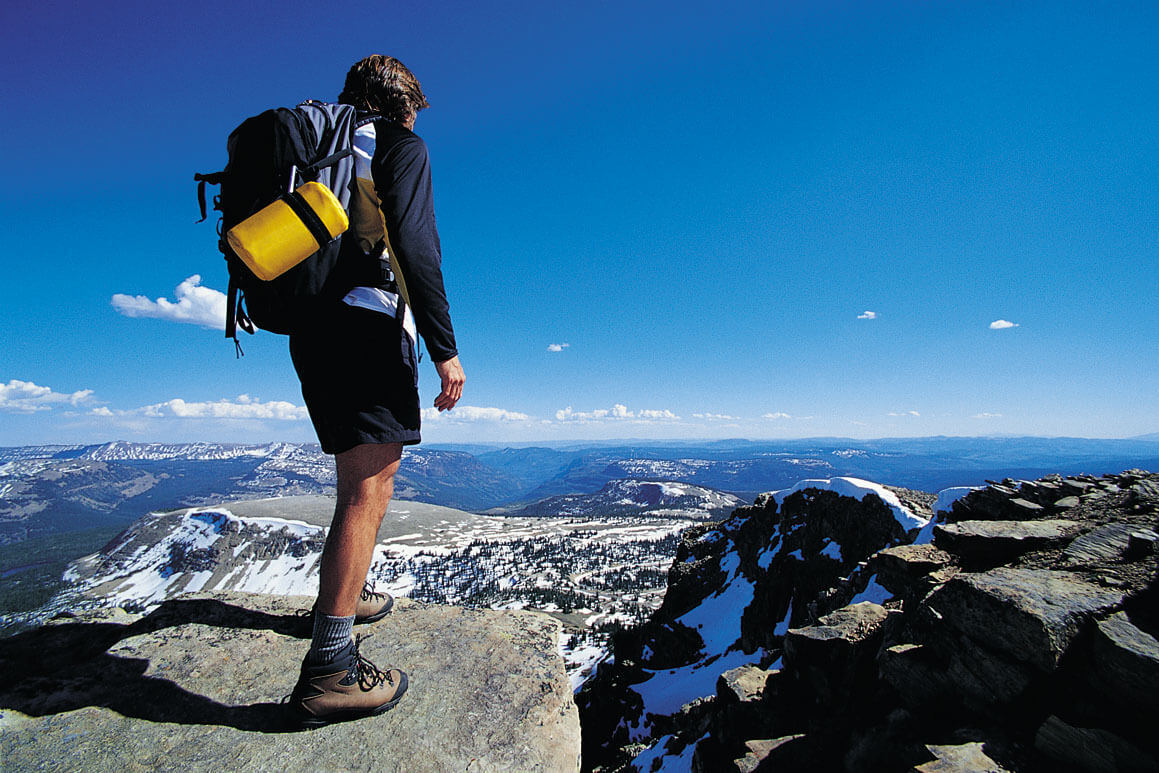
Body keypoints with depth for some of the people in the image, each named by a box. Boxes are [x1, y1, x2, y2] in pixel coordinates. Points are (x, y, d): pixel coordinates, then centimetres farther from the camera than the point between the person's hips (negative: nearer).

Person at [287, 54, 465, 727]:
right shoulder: (401, 146, 2)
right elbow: (414, 245, -15)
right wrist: (445, 348, -17)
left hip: (312, 330, 9)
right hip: (370, 324, -9)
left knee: (363, 476, 21)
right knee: (371, 486, -11)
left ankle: (347, 591, 34)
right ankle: (330, 669, -10)